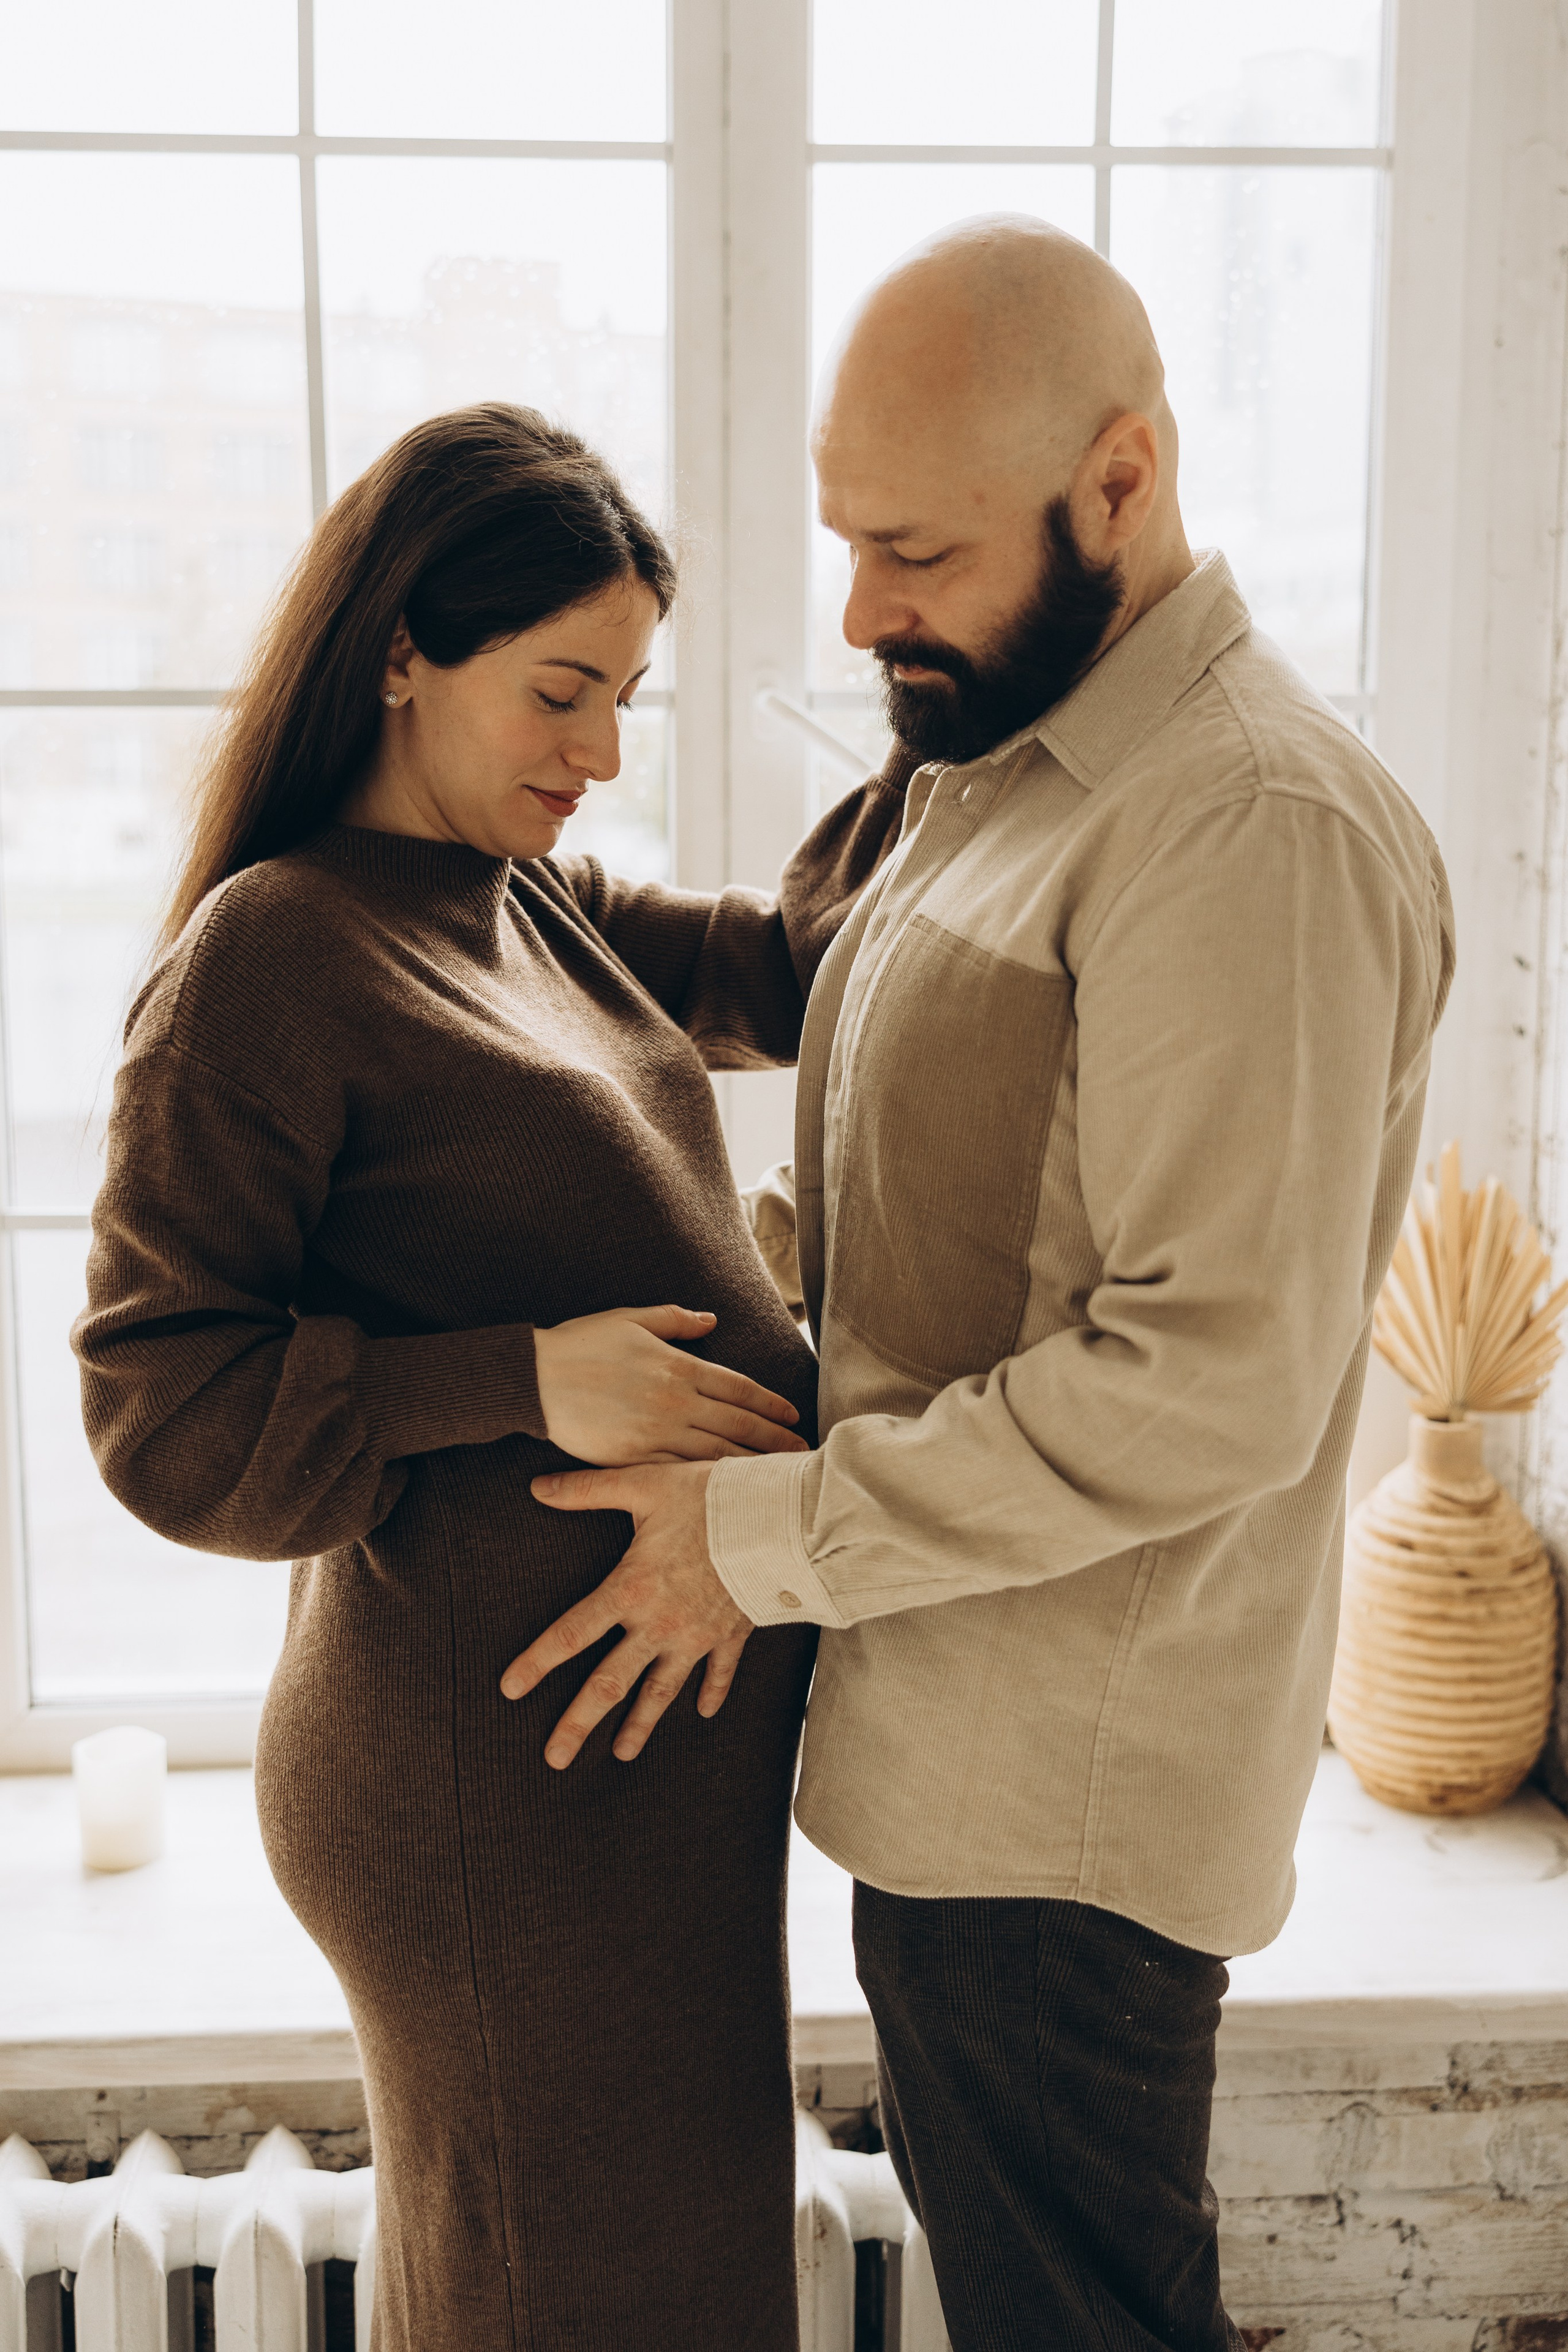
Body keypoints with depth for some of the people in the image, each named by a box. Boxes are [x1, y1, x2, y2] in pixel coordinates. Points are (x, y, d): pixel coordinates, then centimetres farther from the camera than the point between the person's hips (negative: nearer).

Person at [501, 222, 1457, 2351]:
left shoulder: (1257, 828, -21)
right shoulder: (1002, 771, 12)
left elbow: (1220, 1378, -26)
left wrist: (771, 1535, -20)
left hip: (1062, 1792, -9)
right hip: (964, 1748, 9)